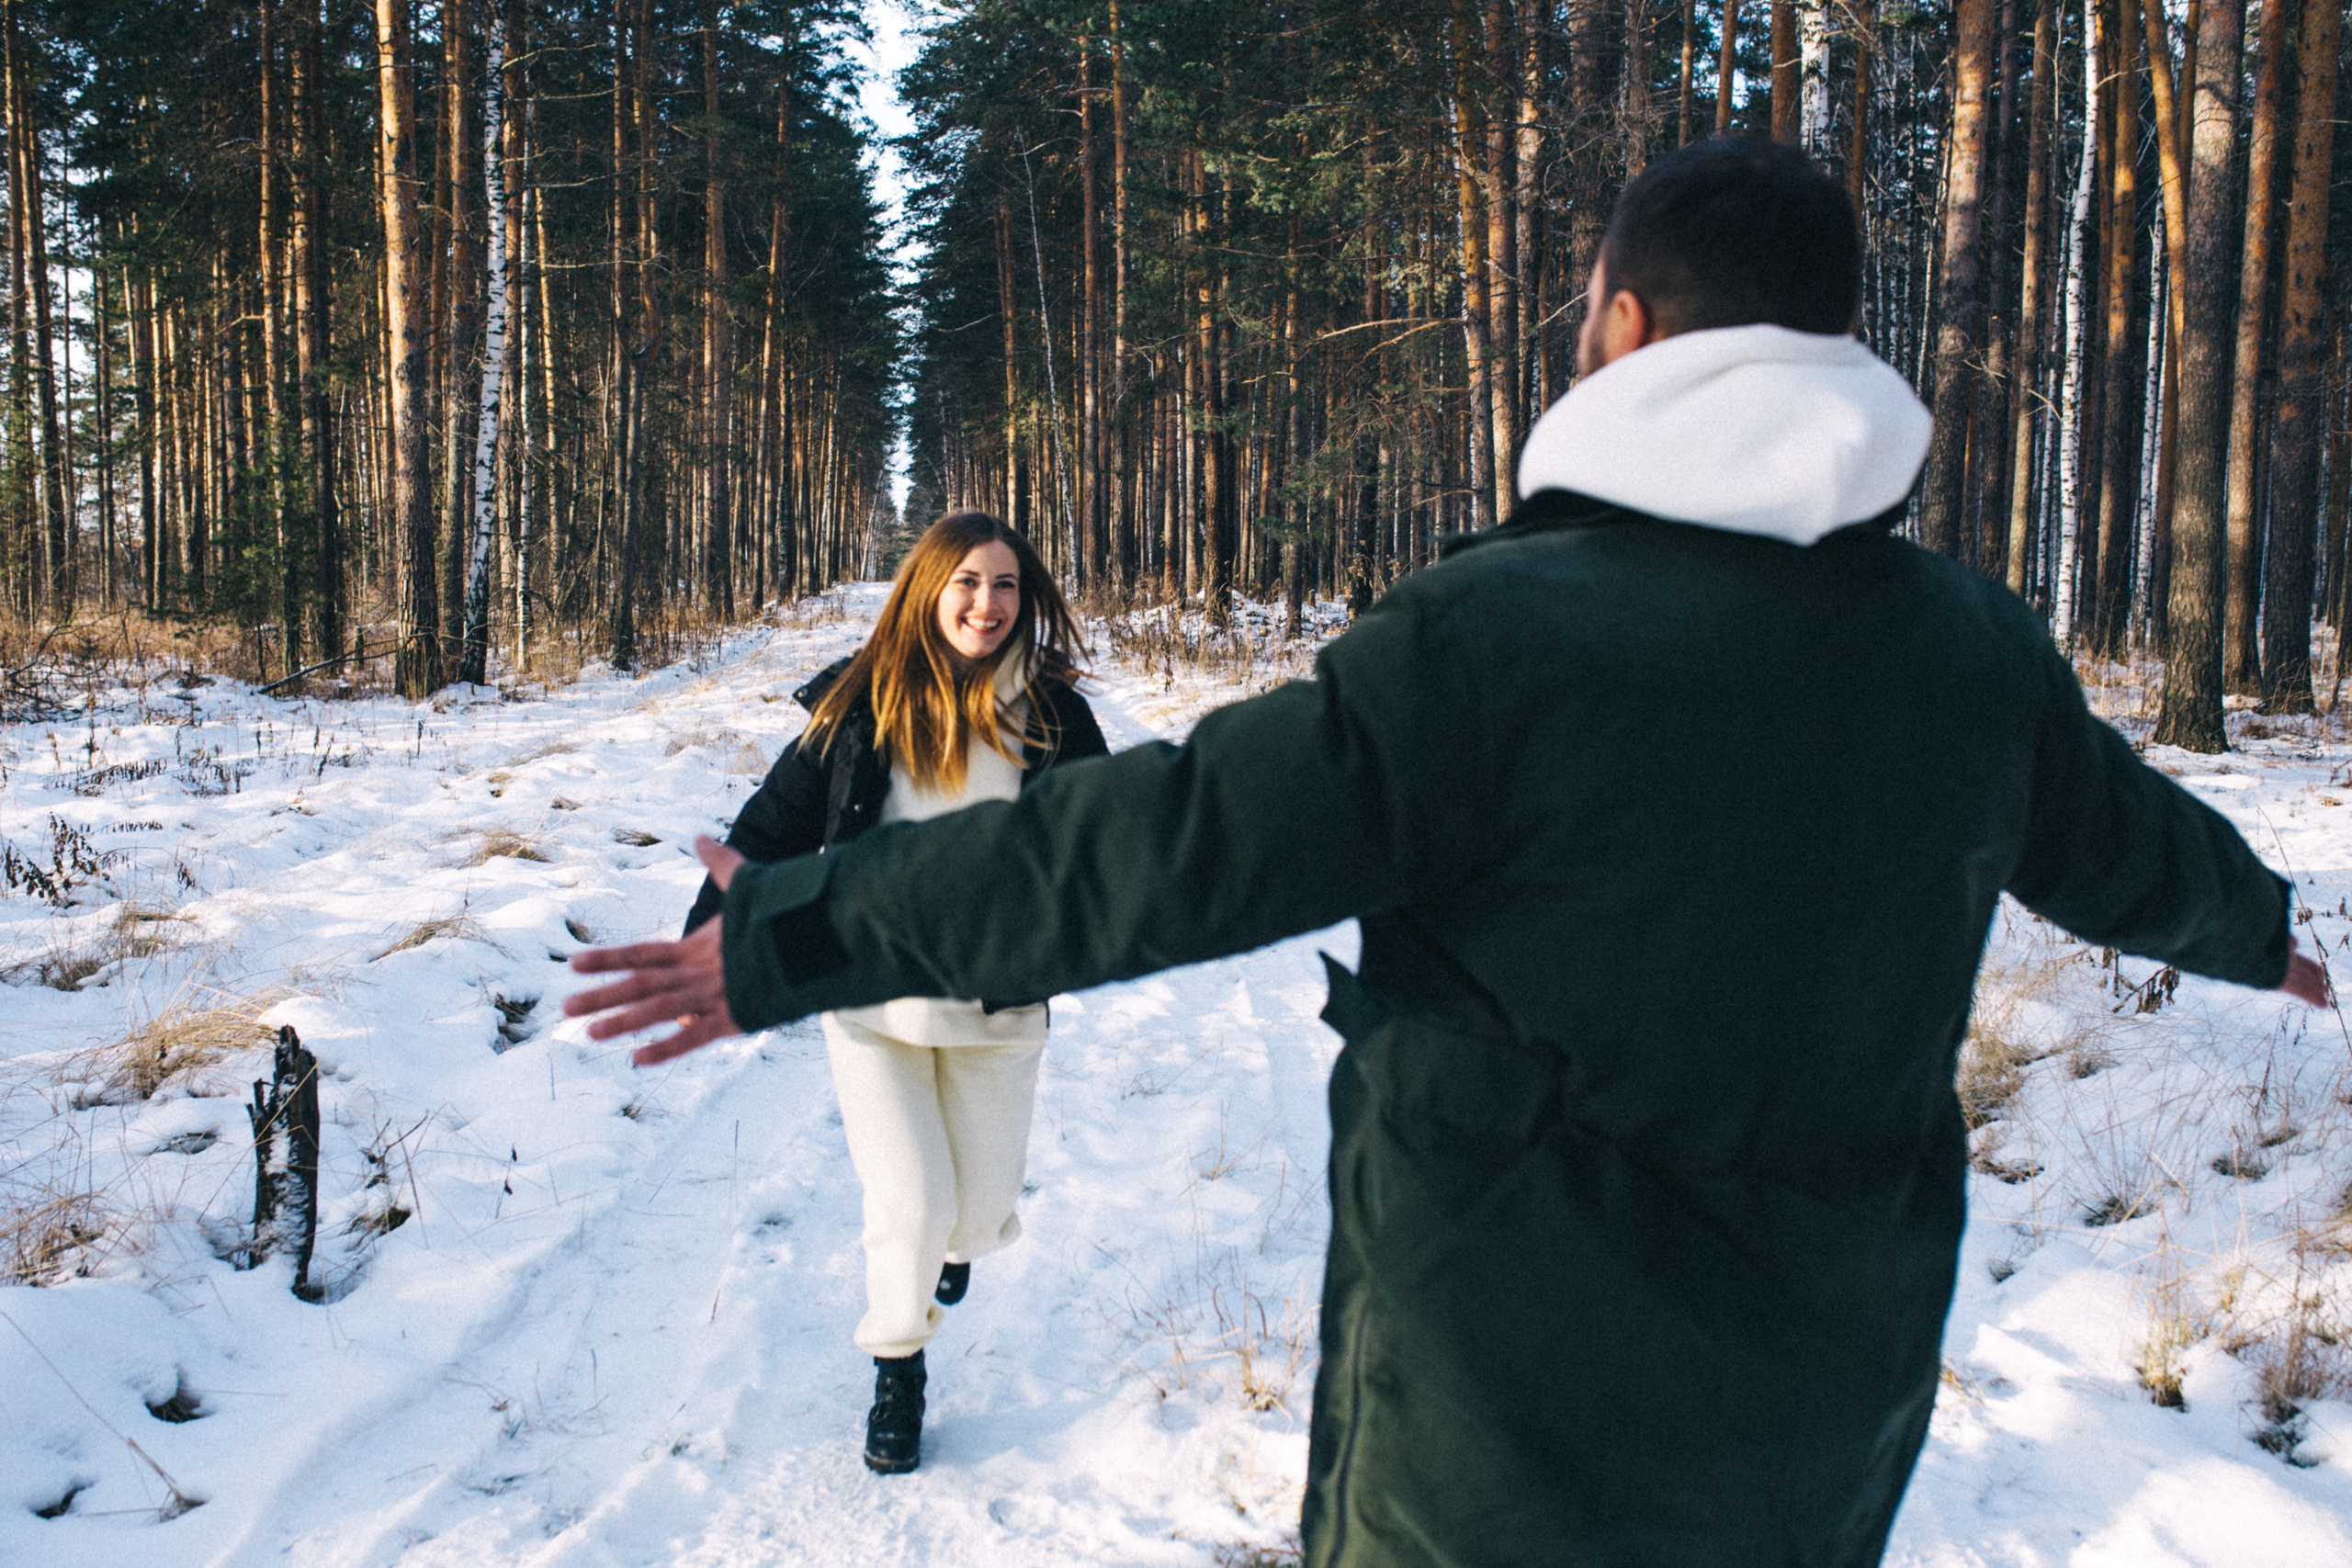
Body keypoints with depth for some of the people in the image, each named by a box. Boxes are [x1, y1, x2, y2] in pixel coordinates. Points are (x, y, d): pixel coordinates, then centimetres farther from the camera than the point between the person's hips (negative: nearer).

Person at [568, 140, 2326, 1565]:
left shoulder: (1496, 631, -22)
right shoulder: (1978, 648, -2)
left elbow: (1161, 844, -22)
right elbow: (2124, 838, 17)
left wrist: (796, 938, -11)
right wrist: (2254, 923, 42)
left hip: (1513, 1416, -5)